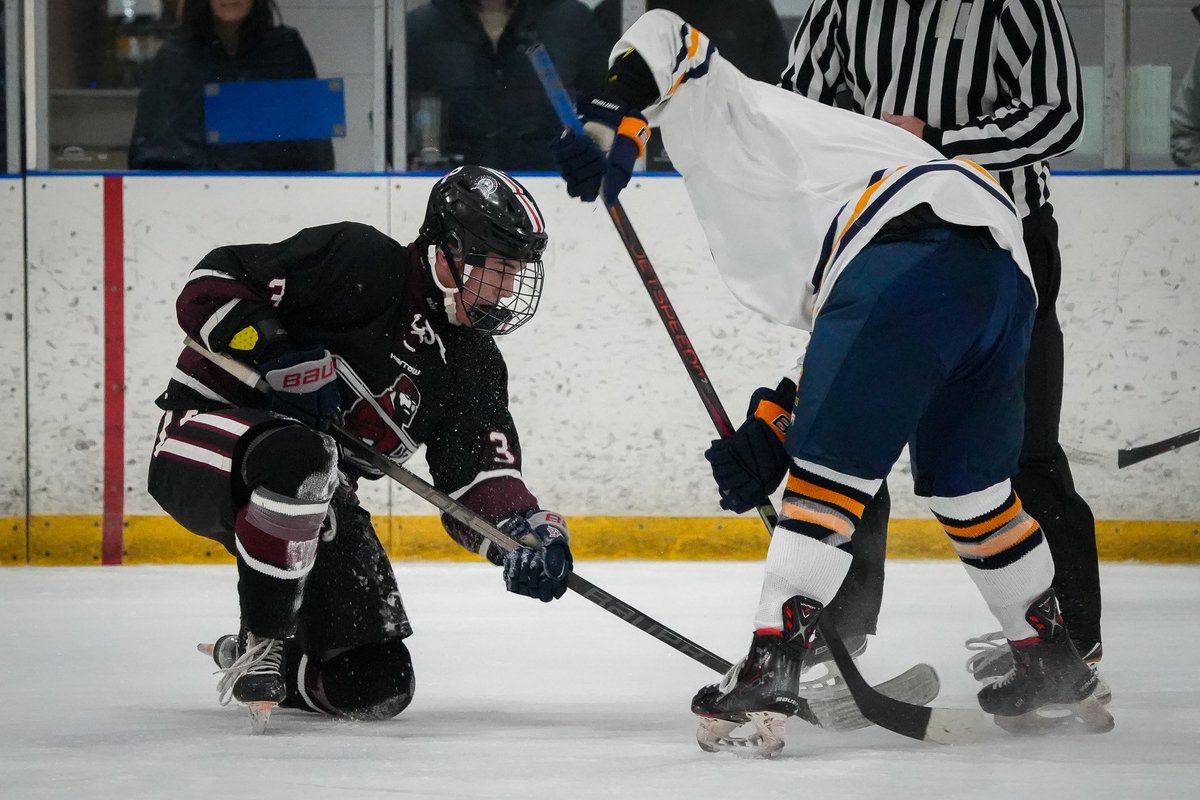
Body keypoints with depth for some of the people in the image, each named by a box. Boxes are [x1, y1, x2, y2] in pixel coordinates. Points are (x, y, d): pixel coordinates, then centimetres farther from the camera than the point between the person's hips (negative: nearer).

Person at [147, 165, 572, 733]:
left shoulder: (473, 366, 6)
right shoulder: (363, 265, -14)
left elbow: (480, 481, -1)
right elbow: (214, 282, -16)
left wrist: (525, 532, -22)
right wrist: (282, 356, -28)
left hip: (313, 504, 7)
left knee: (377, 686, -3)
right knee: (300, 457, -43)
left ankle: (259, 663, 30)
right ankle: (260, 645, -23)